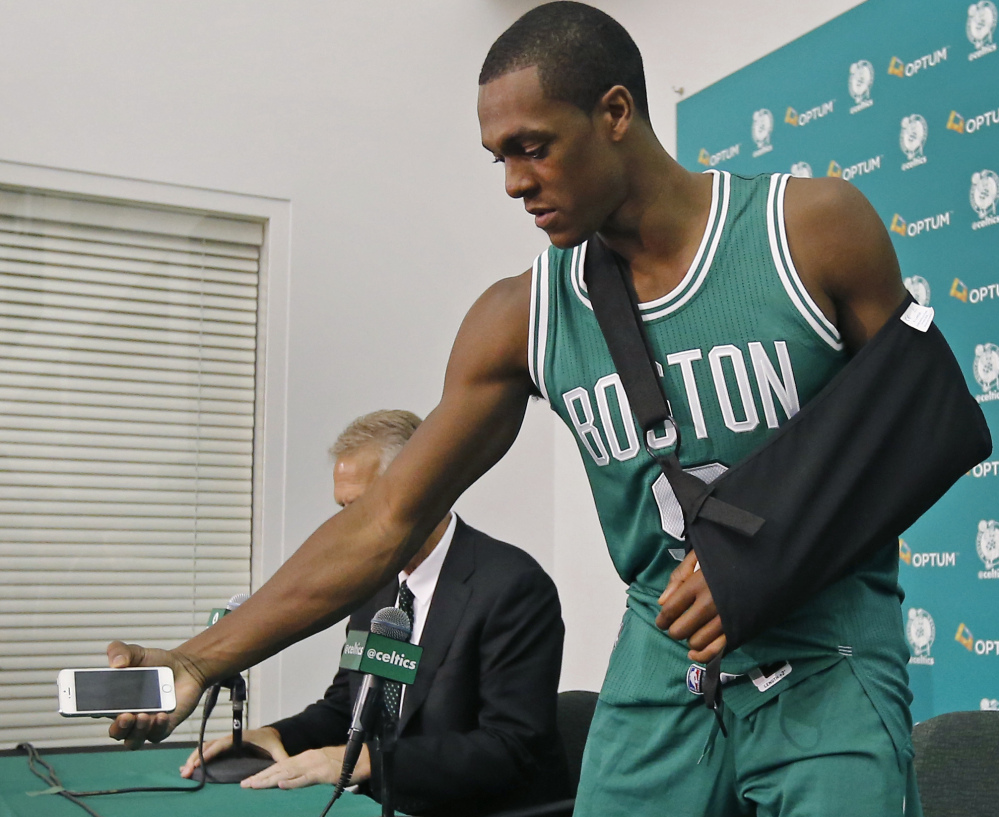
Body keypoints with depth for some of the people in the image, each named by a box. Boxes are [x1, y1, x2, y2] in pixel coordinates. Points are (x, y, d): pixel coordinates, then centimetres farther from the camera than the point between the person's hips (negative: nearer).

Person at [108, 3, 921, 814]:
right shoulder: (521, 320, -2)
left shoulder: (814, 229, -8)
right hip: (660, 675, 2)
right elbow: (386, 522, -2)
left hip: (829, 669, -1)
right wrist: (198, 662, -10)